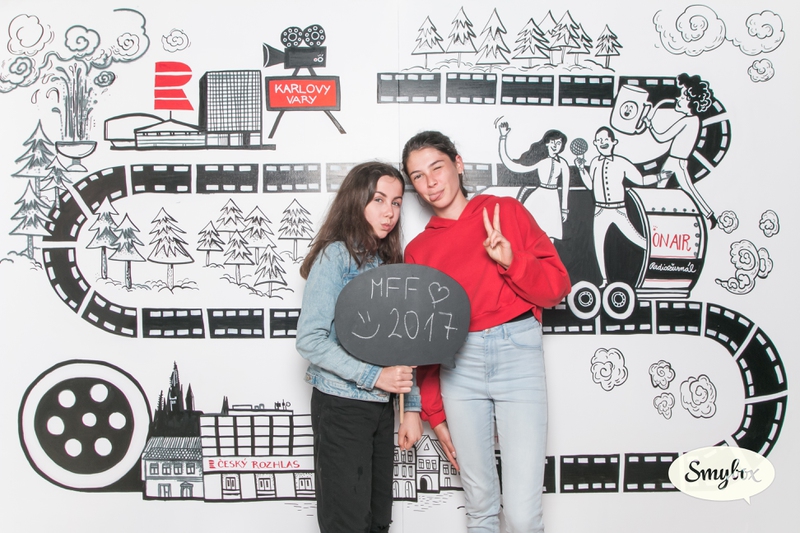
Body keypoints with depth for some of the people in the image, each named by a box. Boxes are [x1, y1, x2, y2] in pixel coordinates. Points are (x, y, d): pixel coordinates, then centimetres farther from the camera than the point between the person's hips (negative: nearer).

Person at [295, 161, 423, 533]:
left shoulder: (389, 262, 10)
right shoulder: (336, 255, -10)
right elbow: (310, 340, -17)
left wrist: (412, 406, 5)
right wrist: (374, 376, -20)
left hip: (381, 406, 7)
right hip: (341, 405, -6)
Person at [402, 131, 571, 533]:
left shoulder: (506, 212, 7)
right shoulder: (417, 250, 12)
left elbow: (557, 286, 4)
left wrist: (511, 260, -15)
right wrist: (434, 413, 14)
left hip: (517, 352, -2)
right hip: (458, 367, 3)